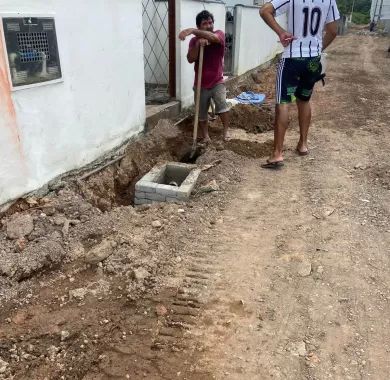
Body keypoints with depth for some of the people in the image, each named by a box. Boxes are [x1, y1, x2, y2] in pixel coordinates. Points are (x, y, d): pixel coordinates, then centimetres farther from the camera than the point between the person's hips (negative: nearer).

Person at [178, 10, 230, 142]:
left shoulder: (219, 34, -6)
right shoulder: (194, 40, 2)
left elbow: (213, 37, -32)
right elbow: (190, 59, -12)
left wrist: (192, 31, -44)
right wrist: (197, 44, -27)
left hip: (217, 81, -2)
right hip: (201, 83, 3)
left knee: (222, 105, -23)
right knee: (202, 112, 10)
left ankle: (226, 130, -3)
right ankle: (205, 135, 28)